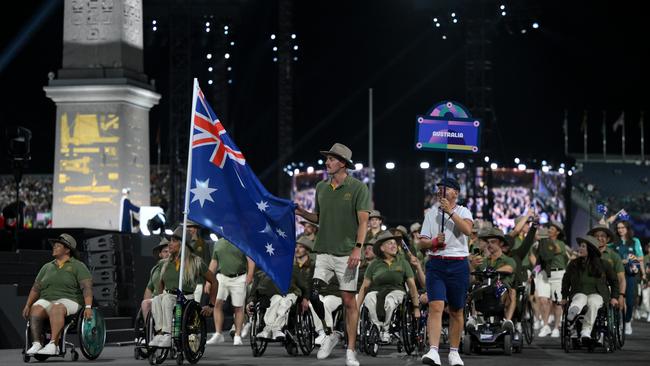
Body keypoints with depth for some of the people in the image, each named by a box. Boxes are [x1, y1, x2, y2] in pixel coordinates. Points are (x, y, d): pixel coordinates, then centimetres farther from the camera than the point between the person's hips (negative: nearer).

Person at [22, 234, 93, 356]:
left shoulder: (78, 266, 5)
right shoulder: (47, 267, 21)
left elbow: (87, 287, -7)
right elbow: (36, 288, 18)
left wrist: (88, 307, -21)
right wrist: (27, 305, 5)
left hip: (69, 301, -4)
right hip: (45, 300, 4)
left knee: (56, 309, -39)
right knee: (35, 309, -30)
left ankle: (53, 345, -50)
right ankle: (36, 344, -41)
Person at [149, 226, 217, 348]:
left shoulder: (195, 262, 1)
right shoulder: (166, 264, 13)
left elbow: (214, 281, 7)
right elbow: (161, 283, 30)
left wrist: (211, 305, 5)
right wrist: (161, 296, 14)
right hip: (168, 297, 4)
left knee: (167, 299, -36)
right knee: (156, 300, -31)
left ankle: (167, 335, -43)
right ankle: (159, 332, -43)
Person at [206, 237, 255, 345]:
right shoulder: (218, 243, 16)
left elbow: (251, 260, -4)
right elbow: (214, 262, 20)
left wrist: (250, 275, -17)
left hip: (239, 279, -3)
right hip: (222, 277, 3)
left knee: (238, 308, 0)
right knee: (217, 303, -11)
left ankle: (237, 336, 7)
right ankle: (218, 334, -7)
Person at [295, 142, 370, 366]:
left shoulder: (357, 188, -4)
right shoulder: (321, 187, 12)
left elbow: (363, 221, -8)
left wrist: (358, 248, -19)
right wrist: (302, 213, 4)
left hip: (346, 253, -5)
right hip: (324, 252, 5)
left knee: (349, 300, -2)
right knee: (314, 295, -5)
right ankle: (330, 334, 17)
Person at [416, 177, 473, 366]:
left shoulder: (463, 211, 5)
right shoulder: (431, 212, 12)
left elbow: (467, 230, -17)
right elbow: (421, 242, 11)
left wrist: (450, 211, -21)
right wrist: (433, 242, -9)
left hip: (458, 265, -1)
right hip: (436, 264, 1)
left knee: (456, 311, 6)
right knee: (435, 307, -15)